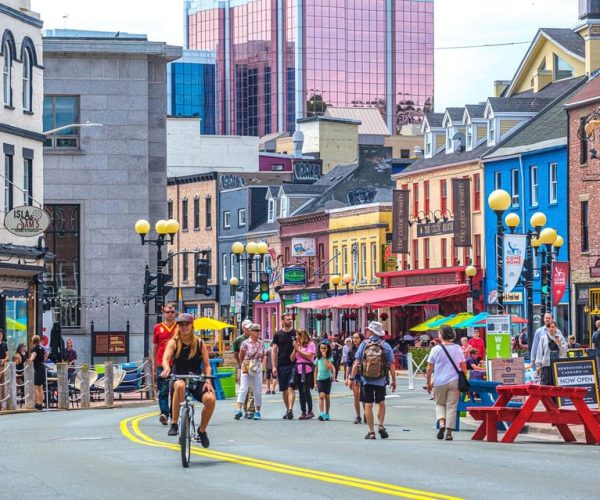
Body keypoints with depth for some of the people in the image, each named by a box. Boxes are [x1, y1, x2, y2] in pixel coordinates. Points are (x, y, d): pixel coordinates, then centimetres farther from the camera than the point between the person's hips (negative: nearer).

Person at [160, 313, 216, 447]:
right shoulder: (174, 342, -1)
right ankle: (174, 423, -28)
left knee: (210, 398, -28)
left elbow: (207, 365, 2)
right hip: (178, 378, -2)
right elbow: (165, 358, -18)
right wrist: (166, 368, -41)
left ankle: (202, 430, 0)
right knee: (180, 386, -41)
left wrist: (208, 381, -15)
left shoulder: (200, 343, 3)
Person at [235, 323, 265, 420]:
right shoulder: (245, 343, -6)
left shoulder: (261, 343, 5)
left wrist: (261, 365, 11)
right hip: (246, 369, -4)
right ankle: (238, 410, -21)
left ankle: (257, 412, 15)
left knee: (258, 390, 5)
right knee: (243, 389, -13)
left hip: (257, 369, 4)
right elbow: (240, 356, 5)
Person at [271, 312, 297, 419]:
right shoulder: (278, 335, 7)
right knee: (284, 389, 8)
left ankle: (290, 410, -17)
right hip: (281, 365, 2)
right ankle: (288, 410, 19)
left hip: (293, 365, -2)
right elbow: (274, 350, 6)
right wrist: (274, 366, 0)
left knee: (291, 388, -12)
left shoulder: (296, 333, 4)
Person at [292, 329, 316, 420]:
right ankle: (303, 412, 8)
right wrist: (295, 348, 1)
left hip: (307, 370, -6)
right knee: (301, 392, 5)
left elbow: (309, 356, -15)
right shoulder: (297, 345, 15)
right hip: (298, 370, 6)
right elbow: (292, 358, 11)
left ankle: (310, 411, 0)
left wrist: (298, 349, -8)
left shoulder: (310, 344, -1)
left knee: (306, 391, -8)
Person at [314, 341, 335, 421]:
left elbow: (328, 367, -17)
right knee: (321, 395, -14)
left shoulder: (330, 358, 0)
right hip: (319, 379, 1)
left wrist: (325, 358, -15)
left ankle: (327, 414, 19)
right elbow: (316, 371, 11)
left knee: (327, 396, 7)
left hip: (327, 378, -1)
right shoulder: (318, 359, 7)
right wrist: (315, 382, 9)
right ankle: (321, 413, -24)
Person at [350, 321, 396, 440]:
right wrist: (394, 381, 4)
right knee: (381, 403, 21)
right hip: (381, 381, 1)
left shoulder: (364, 345, -4)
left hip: (366, 380, -1)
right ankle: (381, 425, 7)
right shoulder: (386, 346, -3)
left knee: (368, 405, 4)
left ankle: (371, 432, 4)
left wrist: (352, 378, 0)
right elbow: (392, 366, -4)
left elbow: (356, 363, -7)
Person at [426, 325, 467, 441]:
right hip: (454, 381, 1)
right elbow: (463, 367, 3)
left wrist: (428, 383, 9)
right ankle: (449, 432, 2)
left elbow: (429, 368, -1)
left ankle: (441, 423, -8)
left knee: (439, 404, 16)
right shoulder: (457, 349, 1)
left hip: (439, 382, -1)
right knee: (451, 406, 5)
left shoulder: (436, 349, -4)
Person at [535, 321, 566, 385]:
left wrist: (559, 344, -11)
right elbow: (539, 351, 3)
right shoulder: (543, 338, 5)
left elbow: (564, 352, 7)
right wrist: (539, 364, -2)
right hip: (546, 363, -2)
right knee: (546, 383, -7)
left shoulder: (560, 337, 10)